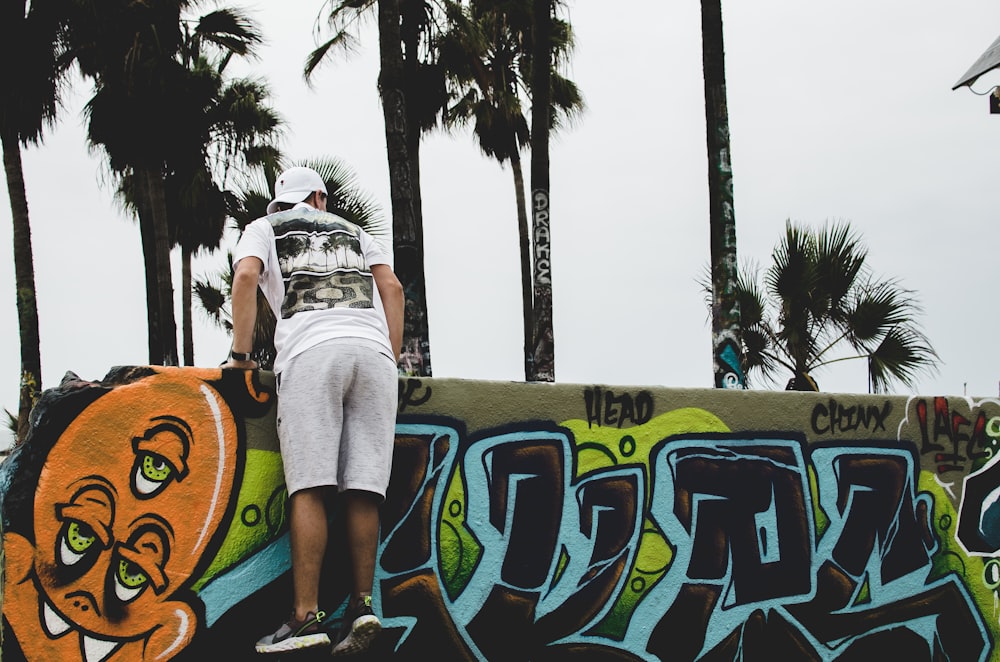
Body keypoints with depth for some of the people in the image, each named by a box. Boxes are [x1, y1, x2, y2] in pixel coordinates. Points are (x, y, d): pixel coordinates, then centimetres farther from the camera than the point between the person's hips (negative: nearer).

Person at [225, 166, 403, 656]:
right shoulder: (353, 232, 33)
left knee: (309, 489, -9)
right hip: (373, 350, 3)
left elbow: (246, 276, 4)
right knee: (362, 490, 1)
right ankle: (362, 605, -7)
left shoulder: (264, 229, 24)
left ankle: (306, 617, -16)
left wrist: (241, 353, 8)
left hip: (312, 352, -3)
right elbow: (392, 289, 20)